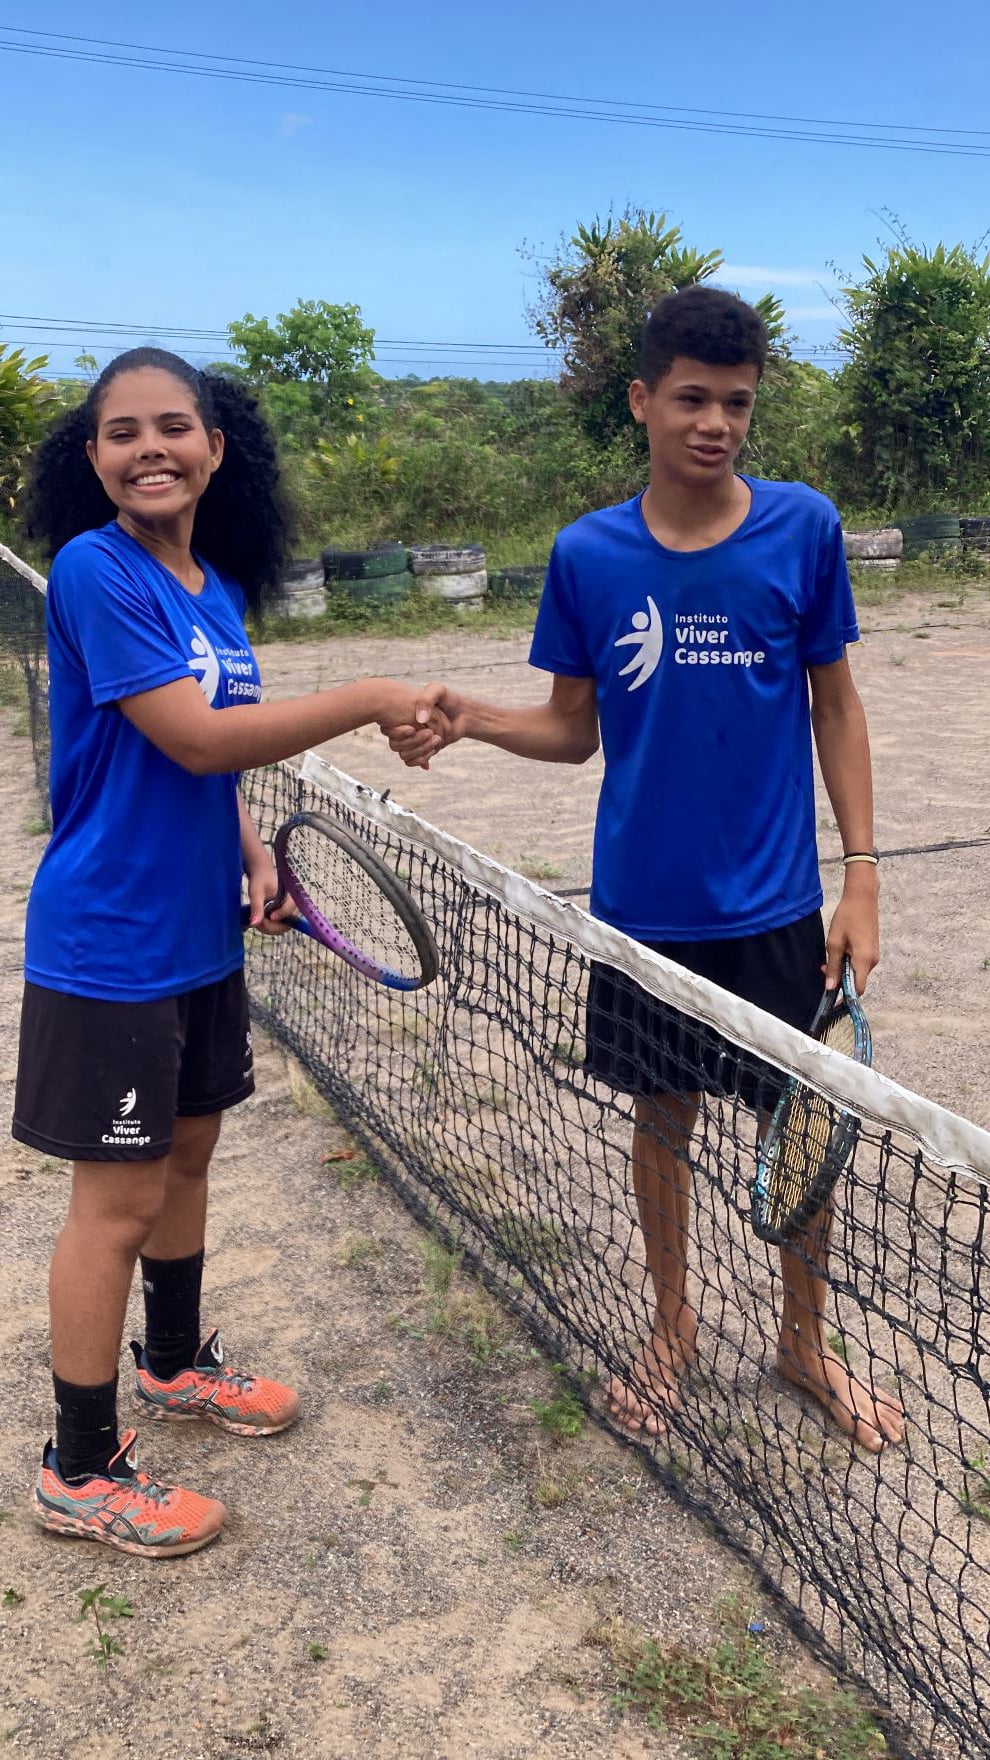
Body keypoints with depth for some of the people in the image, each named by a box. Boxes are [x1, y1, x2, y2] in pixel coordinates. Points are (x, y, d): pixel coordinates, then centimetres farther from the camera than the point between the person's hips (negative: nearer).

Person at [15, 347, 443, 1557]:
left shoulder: (220, 588, 6)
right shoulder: (92, 570, -17)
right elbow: (191, 738, -24)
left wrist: (251, 854, 3)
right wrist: (369, 701, -21)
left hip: (198, 933, 8)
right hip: (108, 945, -8)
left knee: (189, 1146, 21)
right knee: (117, 1197, 1)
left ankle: (174, 1364, 44)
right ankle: (79, 1471, 19)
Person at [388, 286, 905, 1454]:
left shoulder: (803, 527, -5)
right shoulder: (586, 555, -3)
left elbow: (835, 705, 1)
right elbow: (574, 731, 3)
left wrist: (861, 874, -3)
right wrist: (467, 720, -15)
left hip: (773, 905, -1)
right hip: (643, 905, 1)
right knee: (661, 1118, 15)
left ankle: (805, 1336, 35)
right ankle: (672, 1323, 39)